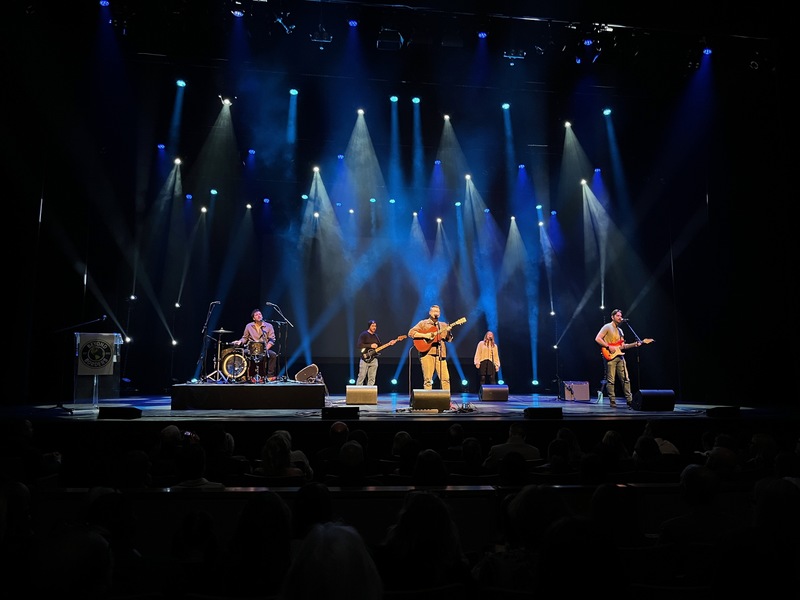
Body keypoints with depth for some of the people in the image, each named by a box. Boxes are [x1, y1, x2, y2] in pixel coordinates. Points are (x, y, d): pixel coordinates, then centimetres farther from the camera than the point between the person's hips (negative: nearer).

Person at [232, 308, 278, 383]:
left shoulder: (269, 326, 4)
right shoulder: (249, 326, 8)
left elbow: (272, 339, -1)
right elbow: (244, 338, 15)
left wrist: (266, 348, -16)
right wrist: (240, 342, -7)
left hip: (264, 349, -1)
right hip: (251, 349, 1)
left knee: (273, 355, -29)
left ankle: (270, 375, -19)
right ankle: (248, 375, -16)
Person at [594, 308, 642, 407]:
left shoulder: (620, 330, 22)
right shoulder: (607, 327, -3)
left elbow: (622, 346, 22)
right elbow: (597, 339, -13)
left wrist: (634, 344, 9)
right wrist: (609, 347, -18)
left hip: (620, 356, 8)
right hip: (610, 357, -7)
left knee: (626, 379, 5)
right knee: (611, 381, -5)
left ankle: (629, 400, 10)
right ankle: (612, 402, 0)